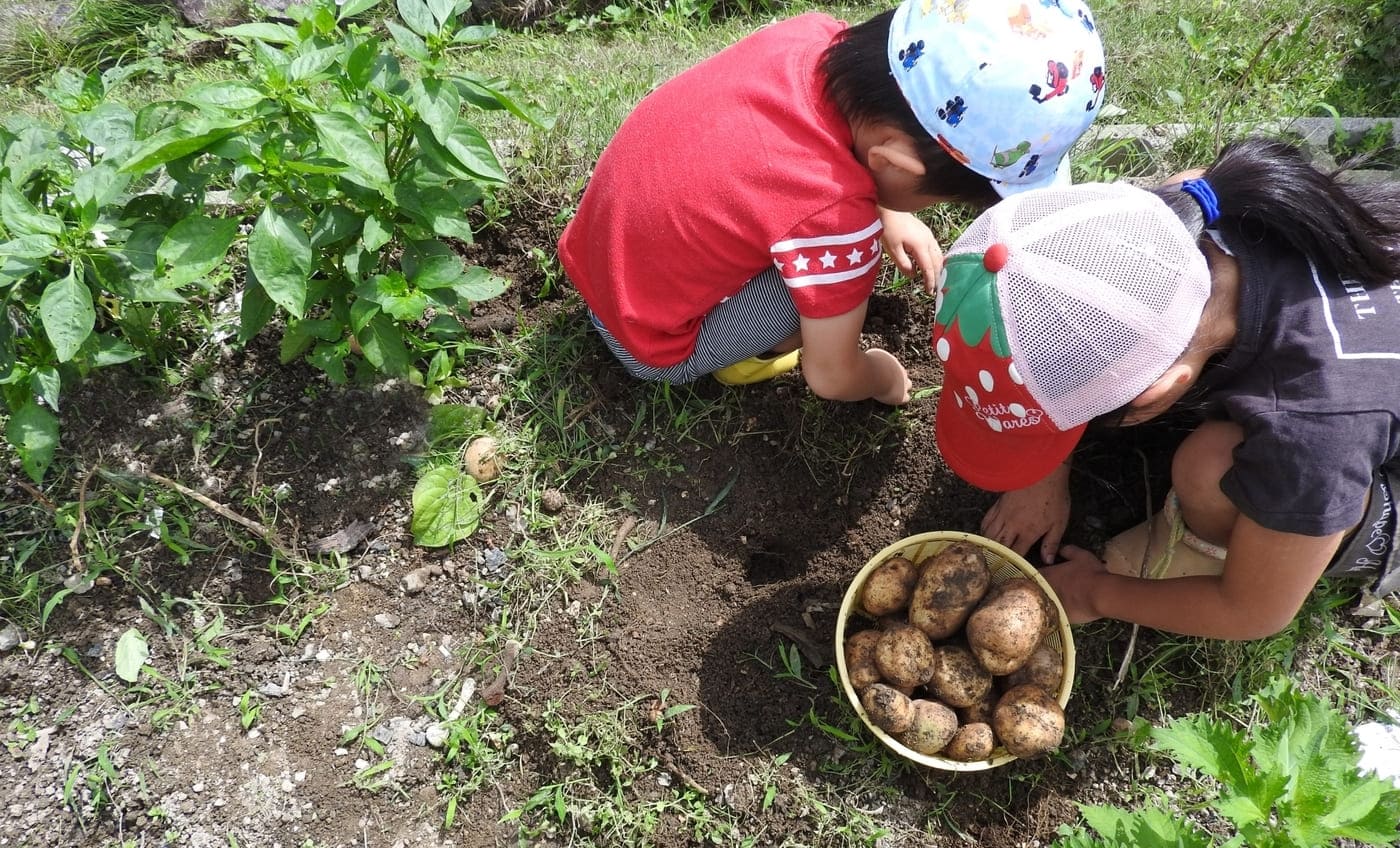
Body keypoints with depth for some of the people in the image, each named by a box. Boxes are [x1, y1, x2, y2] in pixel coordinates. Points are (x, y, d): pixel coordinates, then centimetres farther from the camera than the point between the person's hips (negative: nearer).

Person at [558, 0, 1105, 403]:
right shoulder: (834, 214, -34)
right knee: (841, 259, -18)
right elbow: (831, 378, -18)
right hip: (648, 345, -6)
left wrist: (888, 215, 1)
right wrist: (882, 378, 3)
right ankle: (741, 357, 5)